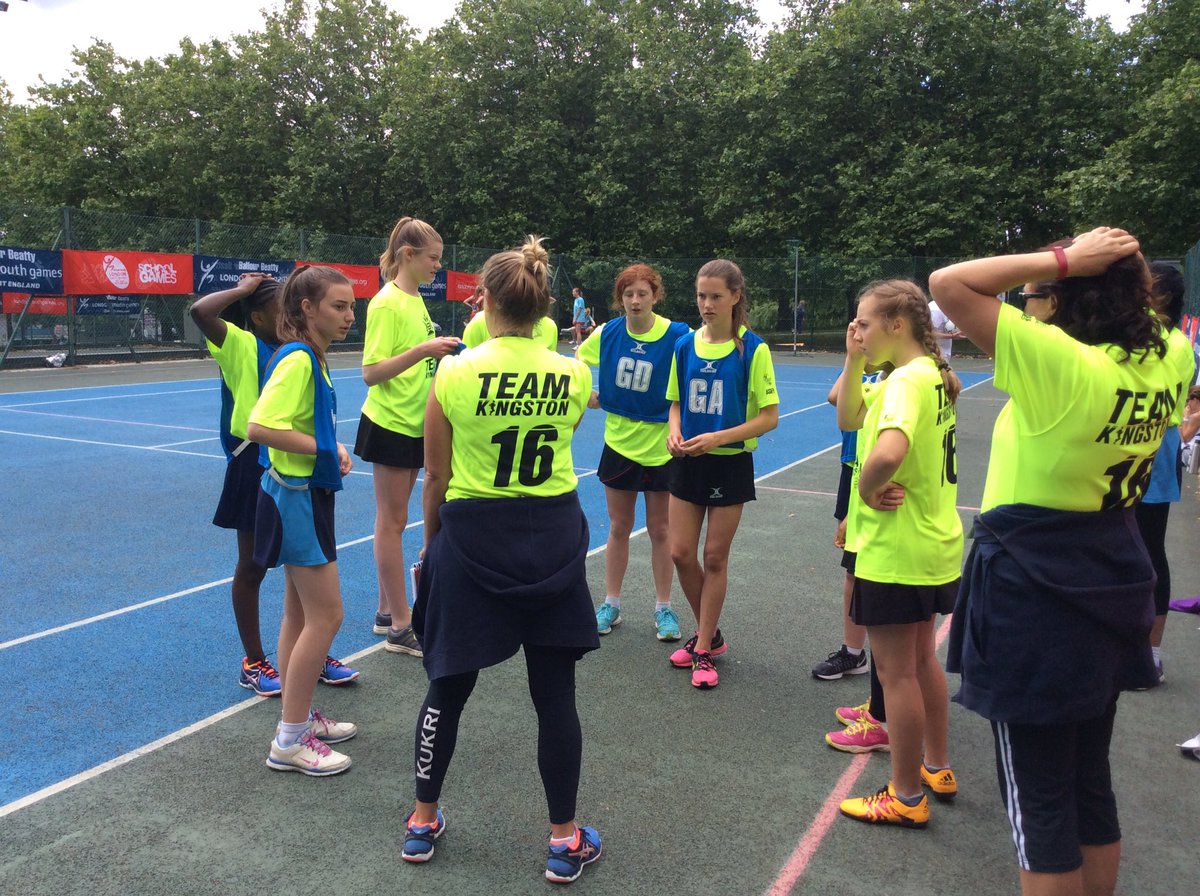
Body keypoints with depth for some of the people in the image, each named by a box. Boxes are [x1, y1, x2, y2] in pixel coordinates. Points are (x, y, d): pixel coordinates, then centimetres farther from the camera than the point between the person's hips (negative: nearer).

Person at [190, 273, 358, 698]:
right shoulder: (241, 346, -9)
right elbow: (200, 312, -28)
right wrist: (242, 289, -15)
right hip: (255, 467, -6)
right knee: (252, 567, 9)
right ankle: (253, 662, 23)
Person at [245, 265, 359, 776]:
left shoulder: (311, 358, 10)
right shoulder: (297, 359, -19)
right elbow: (258, 428, -28)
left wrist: (333, 449, 6)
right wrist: (323, 448, -21)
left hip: (305, 494, 10)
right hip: (298, 496, -10)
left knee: (300, 613, 17)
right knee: (325, 615, -4)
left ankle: (298, 718, 30)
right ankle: (290, 741, 7)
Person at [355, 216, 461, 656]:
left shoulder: (416, 299, 10)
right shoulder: (387, 303, -15)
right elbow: (371, 373, -20)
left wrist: (440, 352, 3)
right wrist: (422, 350, -28)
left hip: (414, 424, 8)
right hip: (390, 424, -8)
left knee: (393, 520, 13)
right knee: (392, 521, -1)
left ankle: (388, 611, 23)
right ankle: (399, 627, 7)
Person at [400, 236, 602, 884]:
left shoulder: (454, 374, -11)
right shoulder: (573, 376, -5)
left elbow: (436, 478, -3)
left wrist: (430, 544, 13)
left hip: (471, 539, -1)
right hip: (553, 540, 1)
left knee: (448, 686, 16)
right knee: (555, 693, 11)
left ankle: (423, 822, 34)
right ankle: (565, 841, 23)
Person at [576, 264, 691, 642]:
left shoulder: (677, 335, -14)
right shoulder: (607, 332, -4)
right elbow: (575, 363, 13)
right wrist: (587, 395, -1)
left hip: (661, 445, -2)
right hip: (619, 441, 3)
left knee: (659, 530, 8)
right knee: (619, 527, 11)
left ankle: (664, 608, 22)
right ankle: (611, 604, 24)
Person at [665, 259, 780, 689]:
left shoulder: (753, 349, -10)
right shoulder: (684, 345, 2)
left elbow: (769, 417, -11)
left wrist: (717, 438, -22)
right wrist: (674, 431, -10)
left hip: (730, 463, -4)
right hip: (687, 461, 4)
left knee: (714, 558, 4)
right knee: (680, 553, 5)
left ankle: (704, 651, 18)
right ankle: (709, 633, 28)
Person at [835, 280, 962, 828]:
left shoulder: (908, 380, -22)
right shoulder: (931, 374, 7)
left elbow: (886, 454, -41)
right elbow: (849, 419, 12)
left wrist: (866, 489, -22)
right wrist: (854, 361, 0)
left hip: (896, 552, -10)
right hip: (932, 546, 10)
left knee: (895, 671, 4)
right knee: (921, 661, 22)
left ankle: (906, 797, 18)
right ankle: (937, 769, 37)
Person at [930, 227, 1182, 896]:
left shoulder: (1062, 363, -23)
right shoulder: (1166, 366, -1)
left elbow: (947, 284, -23)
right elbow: (1143, 312, 23)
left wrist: (1063, 259, -17)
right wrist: (1125, 270, 7)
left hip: (1033, 596, -7)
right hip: (1111, 591, 8)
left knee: (1039, 797, 7)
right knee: (1091, 781, 22)